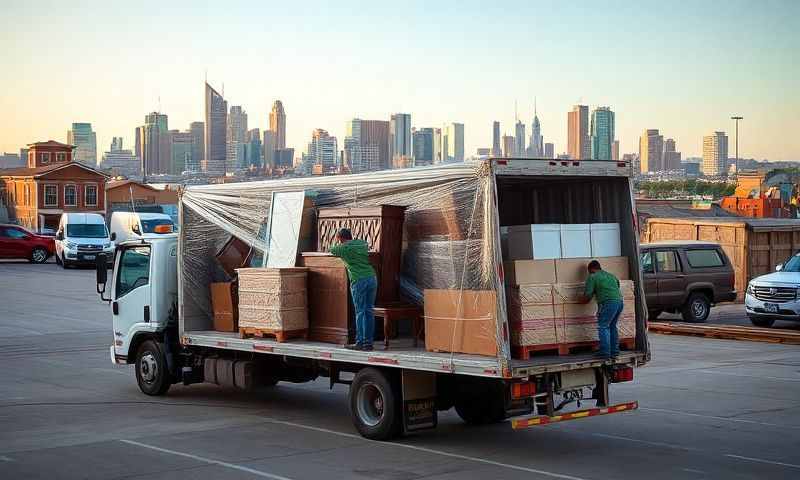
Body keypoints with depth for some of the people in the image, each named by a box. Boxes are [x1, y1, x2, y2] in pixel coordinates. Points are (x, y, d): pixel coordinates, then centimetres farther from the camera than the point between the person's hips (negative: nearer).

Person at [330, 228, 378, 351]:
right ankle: (368, 342, 9)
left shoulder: (344, 248, 1)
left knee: (360, 312, -2)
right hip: (372, 278, 5)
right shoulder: (362, 243, 17)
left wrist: (337, 244, 41)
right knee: (369, 311, 8)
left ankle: (360, 342, -3)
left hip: (359, 281, -5)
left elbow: (331, 250, 18)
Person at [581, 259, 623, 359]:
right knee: (612, 326, 18)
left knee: (603, 326, -2)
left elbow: (588, 294, -2)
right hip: (619, 301, 8)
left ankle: (605, 352, -6)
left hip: (608, 303, -7)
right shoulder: (611, 275, 26)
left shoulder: (592, 277, 3)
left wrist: (584, 301, 19)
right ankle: (615, 351, 19)